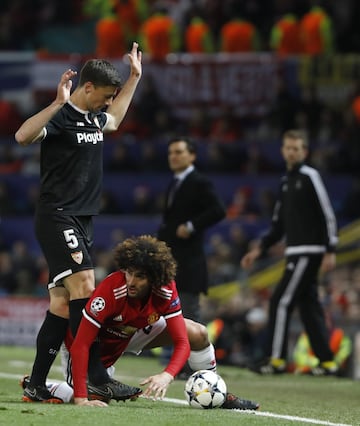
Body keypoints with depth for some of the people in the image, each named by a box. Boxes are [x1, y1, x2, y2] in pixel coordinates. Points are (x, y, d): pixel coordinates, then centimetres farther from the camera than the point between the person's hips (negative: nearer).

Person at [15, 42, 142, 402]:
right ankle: (93, 377, -22)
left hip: (80, 221, 9)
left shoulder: (92, 118, 16)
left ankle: (36, 387, 7)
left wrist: (134, 78, 39)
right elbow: (23, 136, -31)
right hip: (57, 217, -9)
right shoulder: (61, 117, -12)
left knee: (62, 304, 5)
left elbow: (113, 120, 41)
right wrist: (58, 103, -36)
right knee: (83, 287, -19)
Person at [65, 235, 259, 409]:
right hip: (100, 340, -4)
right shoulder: (110, 289, -39)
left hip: (136, 330, 4)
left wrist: (167, 375, -45)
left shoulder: (166, 291, -25)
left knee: (198, 334, -10)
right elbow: (80, 345, -38)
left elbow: (182, 342, -24)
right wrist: (80, 399, -45)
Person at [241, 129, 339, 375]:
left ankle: (276, 359, -8)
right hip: (295, 253, 8)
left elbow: (327, 215, -12)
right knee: (309, 306, 7)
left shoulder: (310, 176, -7)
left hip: (309, 251, -8)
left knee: (282, 301, -10)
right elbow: (279, 224, 22)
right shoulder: (286, 182, 18)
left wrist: (330, 251, -17)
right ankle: (327, 362, 8)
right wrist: (260, 249, 14)